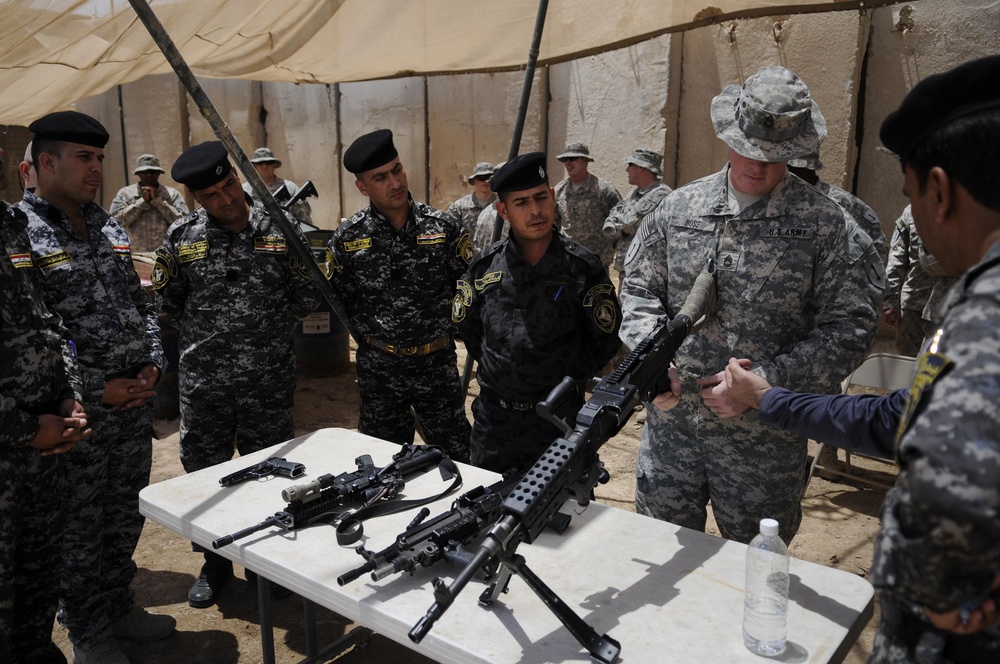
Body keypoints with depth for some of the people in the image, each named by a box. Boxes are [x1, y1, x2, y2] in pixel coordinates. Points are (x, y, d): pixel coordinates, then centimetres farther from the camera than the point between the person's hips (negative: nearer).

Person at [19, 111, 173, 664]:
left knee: (126, 515, 19)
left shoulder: (110, 228, 10)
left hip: (135, 403, 7)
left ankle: (118, 605, 38)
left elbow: (142, 304, 16)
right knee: (78, 529, 10)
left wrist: (152, 363, 1)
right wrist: (95, 390, -17)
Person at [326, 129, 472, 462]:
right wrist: (369, 335, -2)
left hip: (438, 363, 0)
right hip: (377, 368, 1)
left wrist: (444, 329, -2)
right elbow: (338, 300, 5)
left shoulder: (443, 226, -4)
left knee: (456, 457, 9)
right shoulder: (348, 238, -3)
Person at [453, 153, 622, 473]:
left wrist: (567, 380, -2)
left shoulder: (583, 266, -9)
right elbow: (466, 325, 14)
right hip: (492, 417, 3)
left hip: (558, 419, -2)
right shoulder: (484, 266, -2)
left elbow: (606, 340, -2)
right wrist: (497, 368, 9)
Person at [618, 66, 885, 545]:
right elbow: (639, 287, 8)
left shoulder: (826, 225, -5)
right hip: (670, 424, 3)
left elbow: (849, 329, -8)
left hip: (764, 440, -2)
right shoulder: (678, 208, 4)